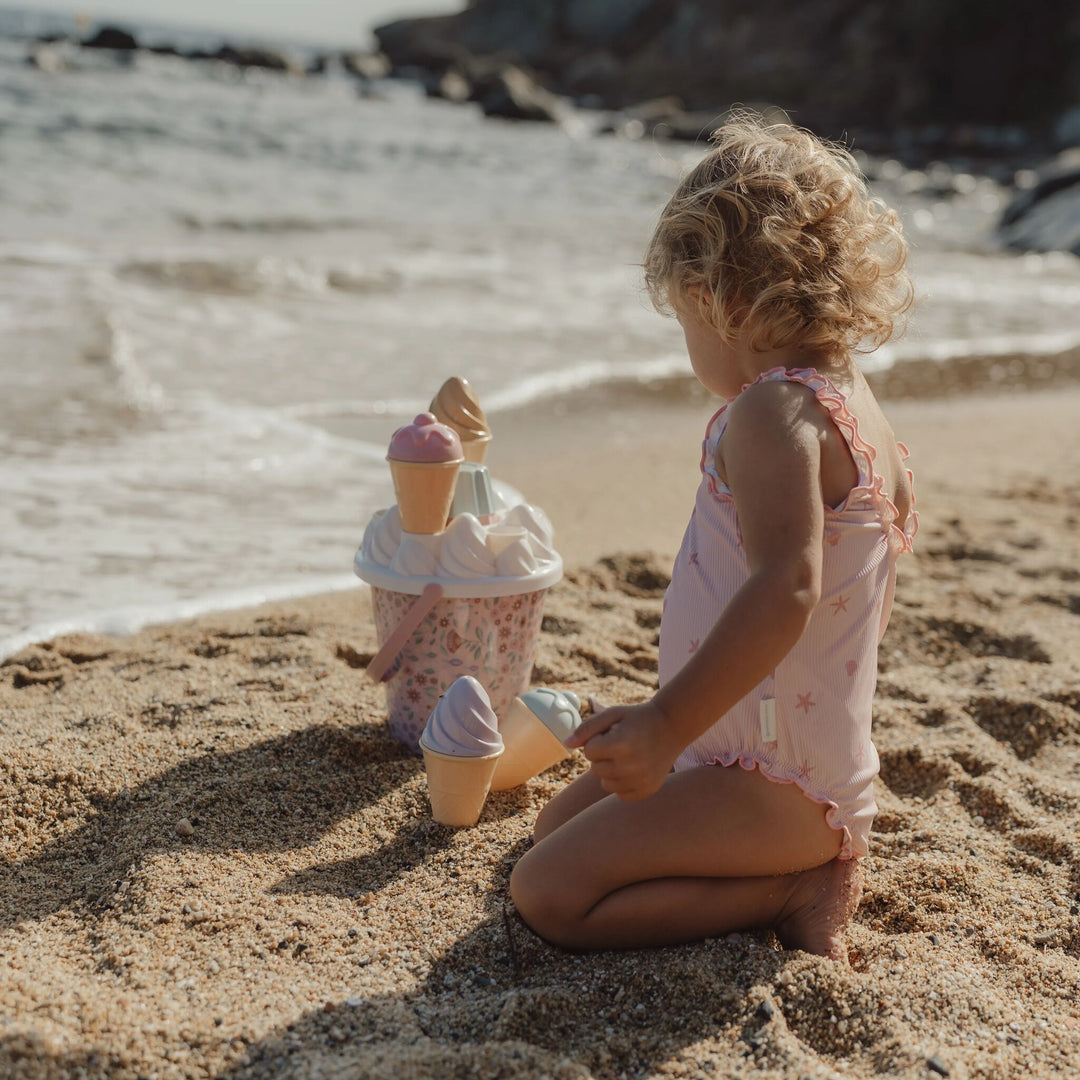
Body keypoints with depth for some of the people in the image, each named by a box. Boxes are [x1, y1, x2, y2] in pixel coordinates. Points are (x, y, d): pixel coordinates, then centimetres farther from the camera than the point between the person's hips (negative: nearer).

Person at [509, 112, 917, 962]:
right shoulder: (861, 414, 9)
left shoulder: (774, 409, -22)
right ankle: (808, 859, 11)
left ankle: (794, 893, -7)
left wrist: (667, 723, -38)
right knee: (556, 824, 22)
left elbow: (786, 588, -37)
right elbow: (868, 598, 20)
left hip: (770, 787, -11)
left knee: (548, 894, -13)